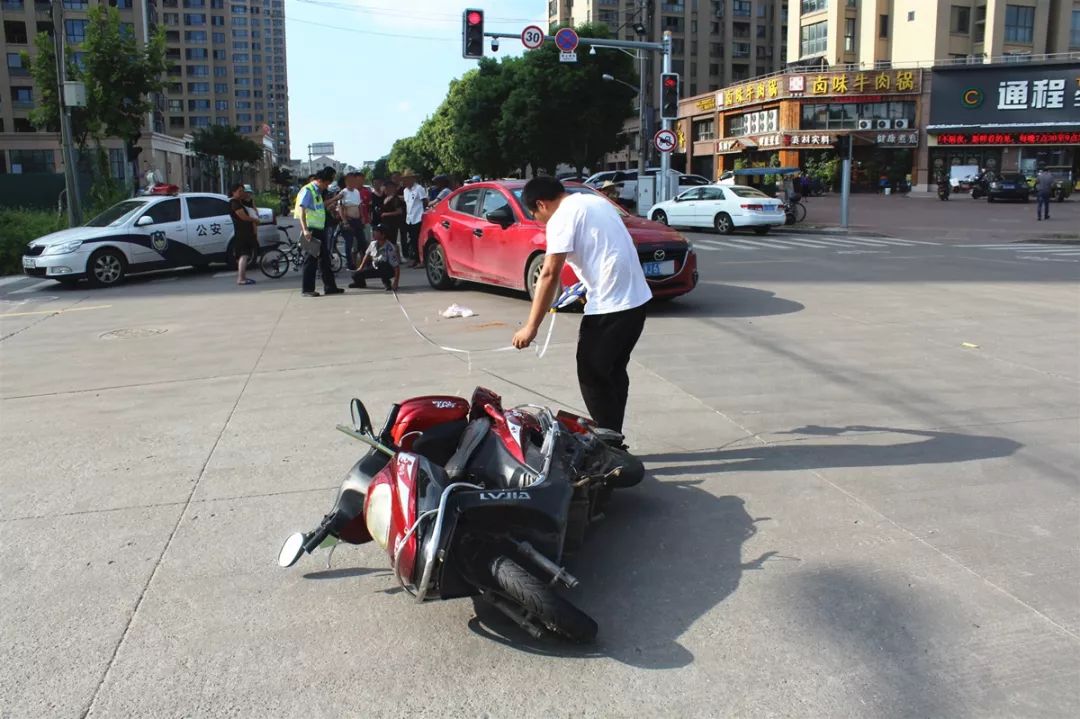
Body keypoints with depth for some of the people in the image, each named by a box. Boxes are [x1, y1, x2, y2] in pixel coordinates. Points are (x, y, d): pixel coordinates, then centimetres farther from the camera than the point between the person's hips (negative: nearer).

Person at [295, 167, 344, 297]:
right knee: (311, 259, -4)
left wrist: (334, 199, 28)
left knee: (325, 258, 12)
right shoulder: (307, 191, -13)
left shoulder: (317, 191, 14)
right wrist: (305, 230, -28)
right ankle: (307, 289, 3)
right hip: (311, 230, -9)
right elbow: (301, 210, -21)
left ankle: (330, 286, 20)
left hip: (320, 229, 9)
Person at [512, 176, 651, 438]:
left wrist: (531, 326, -14)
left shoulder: (561, 218, -9)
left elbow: (550, 275, -15)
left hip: (609, 306, -9)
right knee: (613, 372, 19)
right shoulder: (595, 201, 17)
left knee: (592, 376, 4)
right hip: (636, 299, 9)